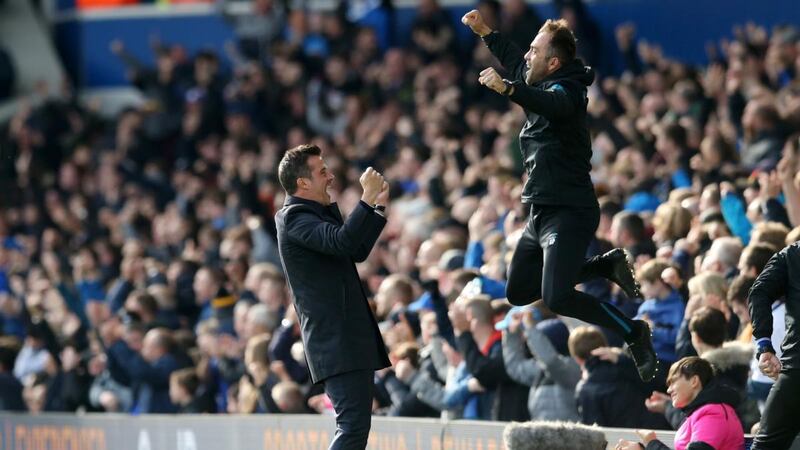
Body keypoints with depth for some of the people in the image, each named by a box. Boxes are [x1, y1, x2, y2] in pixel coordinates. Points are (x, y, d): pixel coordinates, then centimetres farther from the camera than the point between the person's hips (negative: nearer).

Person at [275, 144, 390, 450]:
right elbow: (342, 241, -29)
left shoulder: (318, 214, 19)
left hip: (351, 338, 11)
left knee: (354, 425, 13)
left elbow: (357, 252, 29)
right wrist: (368, 199, -23)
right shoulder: (294, 217, -12)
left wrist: (378, 207, 22)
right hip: (337, 342, -11)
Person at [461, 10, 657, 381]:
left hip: (568, 214, -10)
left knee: (557, 299, -23)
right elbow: (516, 62, 34)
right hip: (542, 212, 10)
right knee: (517, 292, 17)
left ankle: (634, 333, -7)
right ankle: (607, 266, 22)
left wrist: (507, 88, -56)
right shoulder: (544, 86, 11)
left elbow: (553, 104, -42)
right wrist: (484, 32, 30)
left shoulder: (567, 90, -16)